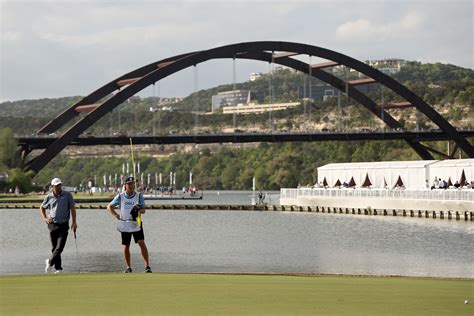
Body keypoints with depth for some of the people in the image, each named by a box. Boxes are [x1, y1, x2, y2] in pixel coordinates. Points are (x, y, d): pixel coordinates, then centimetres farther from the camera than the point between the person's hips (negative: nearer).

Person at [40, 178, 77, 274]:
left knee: (60, 247, -11)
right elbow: (42, 208, 19)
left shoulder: (67, 195, 0)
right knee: (54, 248, 5)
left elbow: (72, 208, 4)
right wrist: (45, 218, 4)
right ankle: (58, 268, 14)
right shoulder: (49, 197, 4)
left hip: (64, 225, -1)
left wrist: (74, 222, -2)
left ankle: (50, 261, 11)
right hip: (53, 224, 1)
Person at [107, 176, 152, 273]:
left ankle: (147, 265, -13)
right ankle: (128, 267, 18)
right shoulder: (120, 196, 0)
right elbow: (109, 207, 6)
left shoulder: (139, 196, -1)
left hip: (136, 222, -1)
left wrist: (138, 209, -26)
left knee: (142, 243, -14)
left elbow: (143, 210, -3)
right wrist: (116, 215, -9)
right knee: (126, 246, 6)